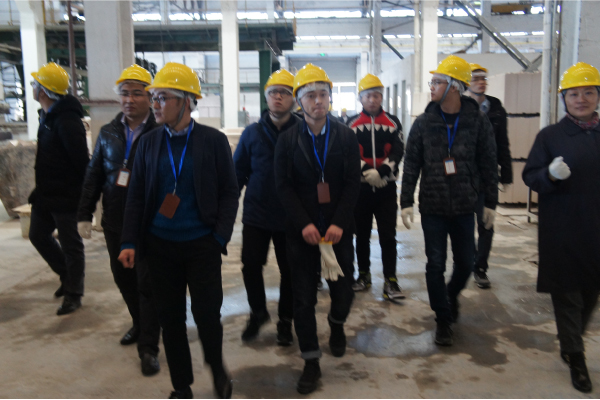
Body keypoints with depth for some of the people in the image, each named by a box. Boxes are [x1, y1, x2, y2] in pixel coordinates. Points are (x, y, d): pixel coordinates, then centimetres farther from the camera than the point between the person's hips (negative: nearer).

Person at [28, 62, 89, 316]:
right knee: (38, 235, 19)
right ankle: (68, 276, 35)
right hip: (45, 194, 10)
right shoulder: (47, 116, 10)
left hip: (65, 197, -10)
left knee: (70, 244, 3)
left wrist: (82, 194, -19)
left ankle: (73, 293, 18)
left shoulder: (66, 121, -22)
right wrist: (40, 190, 16)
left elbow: (81, 161, -24)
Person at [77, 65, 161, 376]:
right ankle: (140, 324, 40)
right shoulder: (108, 133, 8)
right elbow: (94, 175, 12)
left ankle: (148, 347, 11)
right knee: (123, 277, 17)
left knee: (147, 283, 0)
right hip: (115, 222, 6)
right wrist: (84, 214, 8)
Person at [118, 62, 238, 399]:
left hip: (202, 245, -3)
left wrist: (220, 238, -10)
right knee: (170, 318, 10)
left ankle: (217, 367, 32)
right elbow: (136, 197, 7)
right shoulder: (148, 143, 4)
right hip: (160, 245, 3)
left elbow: (230, 193, -2)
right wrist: (130, 242, -1)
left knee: (207, 314, 0)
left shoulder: (214, 140, -4)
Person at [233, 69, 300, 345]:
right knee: (250, 266, 4)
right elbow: (238, 173, 6)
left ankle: (285, 320, 30)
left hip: (291, 218, -1)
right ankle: (258, 312, 30)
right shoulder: (252, 133, 4)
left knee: (289, 272, 9)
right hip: (256, 215, 2)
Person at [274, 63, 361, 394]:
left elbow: (353, 183, -2)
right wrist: (304, 224, -13)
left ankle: (337, 326, 43)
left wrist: (338, 223, -13)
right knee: (303, 298, 2)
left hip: (338, 228, 1)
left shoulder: (346, 136, 2)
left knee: (343, 289, 7)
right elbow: (284, 186, -3)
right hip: (301, 229, 0)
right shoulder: (288, 140, 1)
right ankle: (311, 362, 18)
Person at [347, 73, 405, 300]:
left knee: (388, 236, -1)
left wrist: (380, 172, -19)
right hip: (360, 188, 1)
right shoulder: (352, 124, 5)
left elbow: (398, 153, -4)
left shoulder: (393, 123, 6)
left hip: (386, 188, 0)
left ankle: (390, 281, 6)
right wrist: (367, 172, -19)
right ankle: (364, 276, 25)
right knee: (362, 235, 11)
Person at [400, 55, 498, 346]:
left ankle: (452, 295, 43)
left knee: (465, 263, 12)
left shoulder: (478, 122, -3)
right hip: (432, 207, 0)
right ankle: (443, 319, 20)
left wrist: (490, 202, 2)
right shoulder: (423, 123, -2)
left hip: (464, 207, 1)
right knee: (436, 265, 3)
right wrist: (407, 202, -4)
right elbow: (411, 165, 0)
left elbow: (488, 164, 2)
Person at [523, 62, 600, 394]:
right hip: (562, 231, -4)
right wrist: (550, 174, -23)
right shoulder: (550, 136, -2)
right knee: (567, 292, 4)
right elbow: (530, 177, -5)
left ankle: (571, 342, 37)